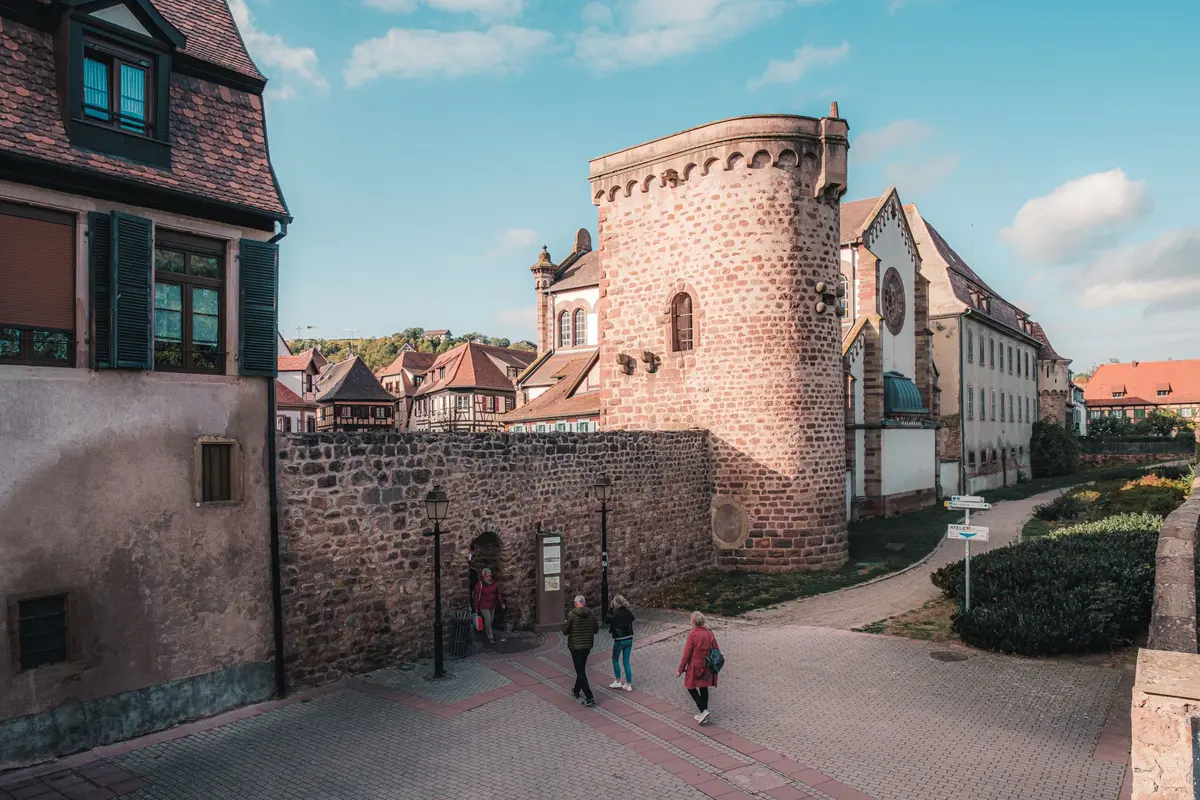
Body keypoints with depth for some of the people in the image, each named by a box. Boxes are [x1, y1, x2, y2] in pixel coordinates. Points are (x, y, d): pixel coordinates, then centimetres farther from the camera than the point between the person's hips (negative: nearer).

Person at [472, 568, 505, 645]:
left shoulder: (494, 583, -1)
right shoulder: (479, 584, -15)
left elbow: (498, 594, 7)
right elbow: (476, 597, -10)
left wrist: (502, 603, 3)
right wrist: (476, 608, -8)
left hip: (492, 605, 5)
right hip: (484, 606, -5)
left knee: (491, 620, 16)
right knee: (488, 620, -9)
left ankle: (486, 630, 42)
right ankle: (490, 637, 0)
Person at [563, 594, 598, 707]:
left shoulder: (572, 614, -15)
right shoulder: (591, 614, -2)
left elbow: (565, 631, -10)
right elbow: (595, 630, 7)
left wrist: (565, 623, 10)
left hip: (575, 646, -5)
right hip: (587, 646, 5)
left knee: (581, 672, -2)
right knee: (581, 669, 23)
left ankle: (589, 698, -8)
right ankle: (576, 691, 38)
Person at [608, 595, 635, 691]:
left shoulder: (616, 614, -19)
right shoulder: (629, 612, -2)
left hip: (619, 640, -5)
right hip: (629, 639, 5)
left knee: (615, 660, 16)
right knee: (626, 662, 12)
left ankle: (618, 682, 19)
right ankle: (628, 684, 13)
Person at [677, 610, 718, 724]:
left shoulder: (692, 634, -17)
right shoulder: (709, 633, 1)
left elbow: (687, 654, -14)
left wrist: (681, 669, -4)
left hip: (695, 667, -6)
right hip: (707, 667, 6)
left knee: (691, 687, 9)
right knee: (704, 688, 16)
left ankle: (703, 711, -5)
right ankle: (703, 715, 22)